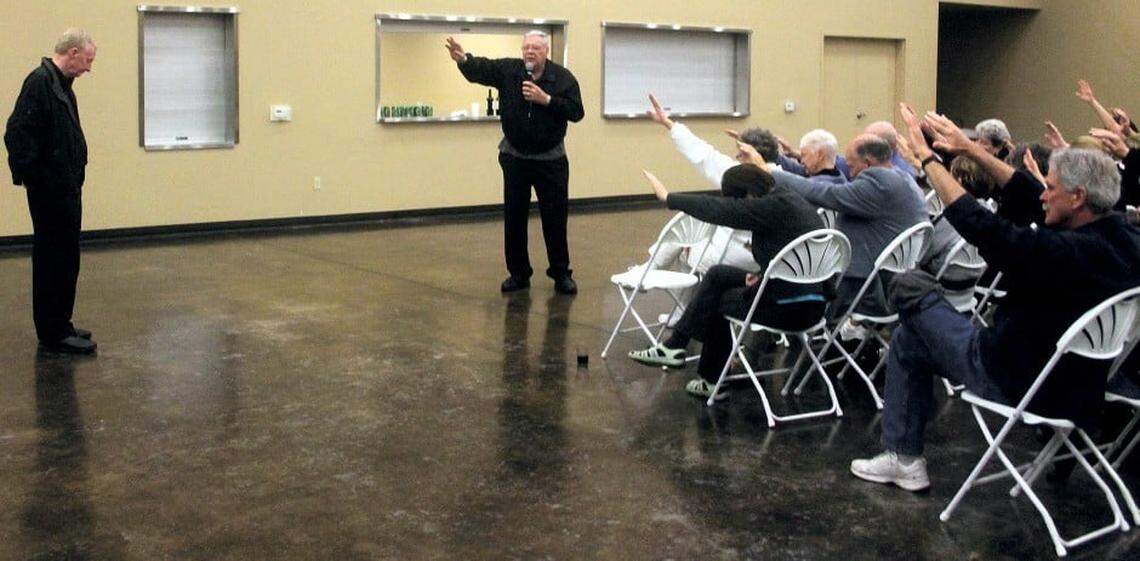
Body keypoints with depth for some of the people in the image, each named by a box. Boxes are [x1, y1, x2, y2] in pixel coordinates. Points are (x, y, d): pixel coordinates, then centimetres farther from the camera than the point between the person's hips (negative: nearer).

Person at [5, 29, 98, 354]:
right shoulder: (40, 82, -16)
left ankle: (58, 327, 23)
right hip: (51, 189, -10)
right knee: (58, 258, -5)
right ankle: (55, 333, 2)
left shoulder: (60, 83, 15)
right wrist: (28, 174, -19)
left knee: (63, 257, 15)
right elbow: (17, 133, -23)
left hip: (65, 187, 10)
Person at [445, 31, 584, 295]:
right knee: (514, 219, 6)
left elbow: (576, 112, -12)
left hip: (551, 160, -2)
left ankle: (561, 274, 14)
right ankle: (519, 274, 18)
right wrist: (463, 59, -40)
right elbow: (479, 68, -18)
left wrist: (546, 100, -23)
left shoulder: (563, 78, -7)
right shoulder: (508, 70, -4)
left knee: (555, 219, 1)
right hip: (515, 157, 2)